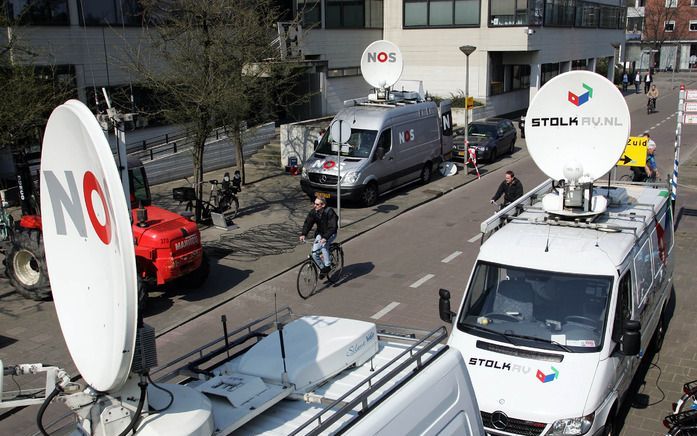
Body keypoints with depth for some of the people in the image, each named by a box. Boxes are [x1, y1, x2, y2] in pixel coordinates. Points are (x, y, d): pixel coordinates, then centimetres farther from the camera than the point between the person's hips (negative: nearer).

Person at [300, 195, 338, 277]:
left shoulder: (329, 212, -25)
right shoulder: (313, 212, -10)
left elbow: (332, 227, -31)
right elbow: (308, 223, -14)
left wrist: (325, 238, -45)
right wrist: (303, 234, -30)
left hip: (330, 234, -5)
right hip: (320, 233, 5)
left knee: (323, 245, -34)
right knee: (314, 253, -9)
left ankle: (327, 266, -19)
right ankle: (322, 268, 14)